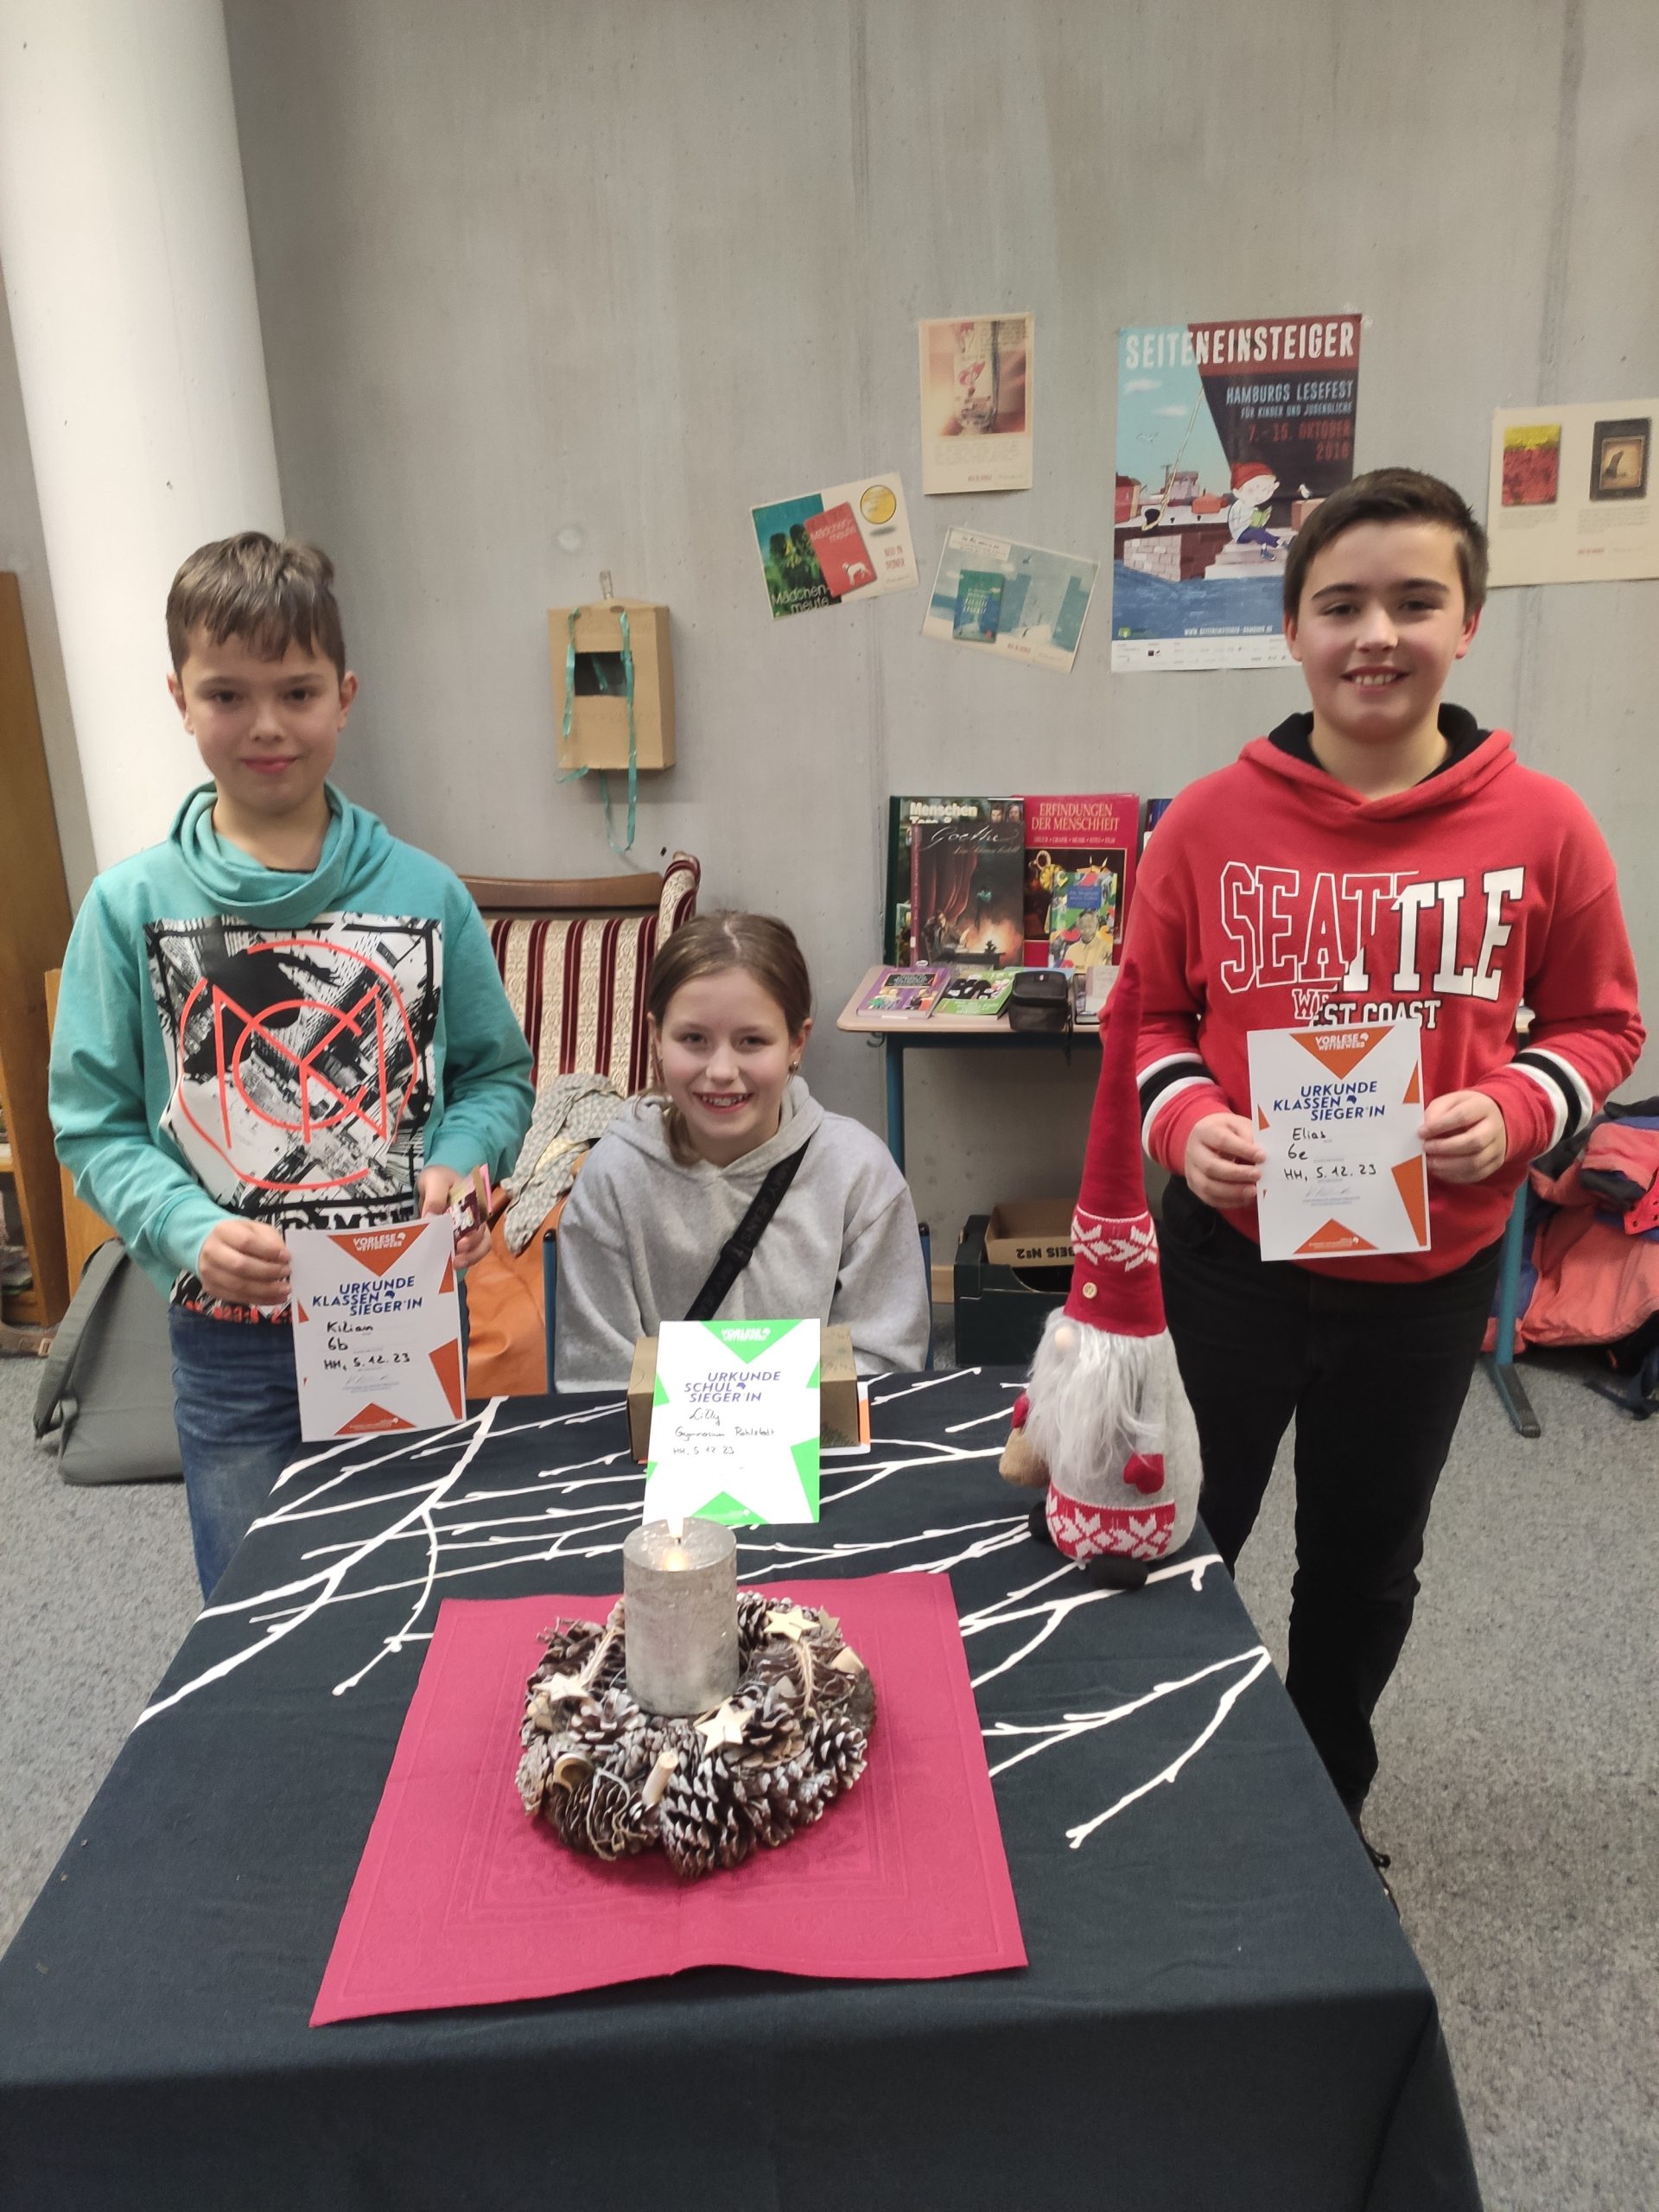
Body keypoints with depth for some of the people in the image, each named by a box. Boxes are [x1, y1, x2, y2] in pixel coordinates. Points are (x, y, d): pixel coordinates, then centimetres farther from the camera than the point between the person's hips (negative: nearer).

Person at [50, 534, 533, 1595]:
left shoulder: (426, 892, -3)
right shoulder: (131, 906, -5)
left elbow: (497, 1072, 4)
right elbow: (95, 1121, -2)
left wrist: (458, 1166, -15)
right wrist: (190, 1229, -19)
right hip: (232, 1343, 0)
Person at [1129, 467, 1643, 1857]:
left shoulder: (1542, 827, -7)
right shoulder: (1212, 822, -8)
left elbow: (1600, 1026, 3)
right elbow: (1148, 1016, 2)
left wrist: (1514, 1112, -16)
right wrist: (1186, 1123, -16)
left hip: (1434, 1269, 1)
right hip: (1234, 1251, -1)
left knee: (1367, 1565, 21)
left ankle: (1326, 1812, 48)